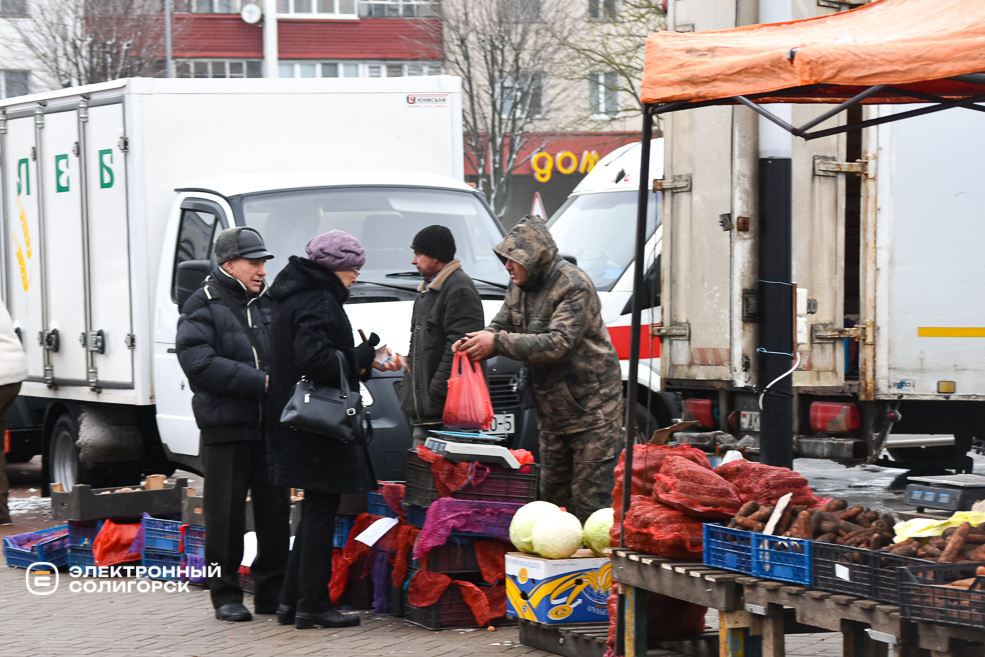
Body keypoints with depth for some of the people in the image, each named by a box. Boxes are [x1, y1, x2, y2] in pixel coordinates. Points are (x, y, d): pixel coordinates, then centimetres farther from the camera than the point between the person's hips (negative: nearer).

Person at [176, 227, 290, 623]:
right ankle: (226, 595, 9)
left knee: (275, 511, 7)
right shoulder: (203, 307, -3)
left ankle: (272, 592, 16)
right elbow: (200, 364, -15)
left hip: (271, 427, 5)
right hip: (225, 429, -5)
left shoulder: (269, 303, 14)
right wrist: (261, 382, -19)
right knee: (225, 515, 0)